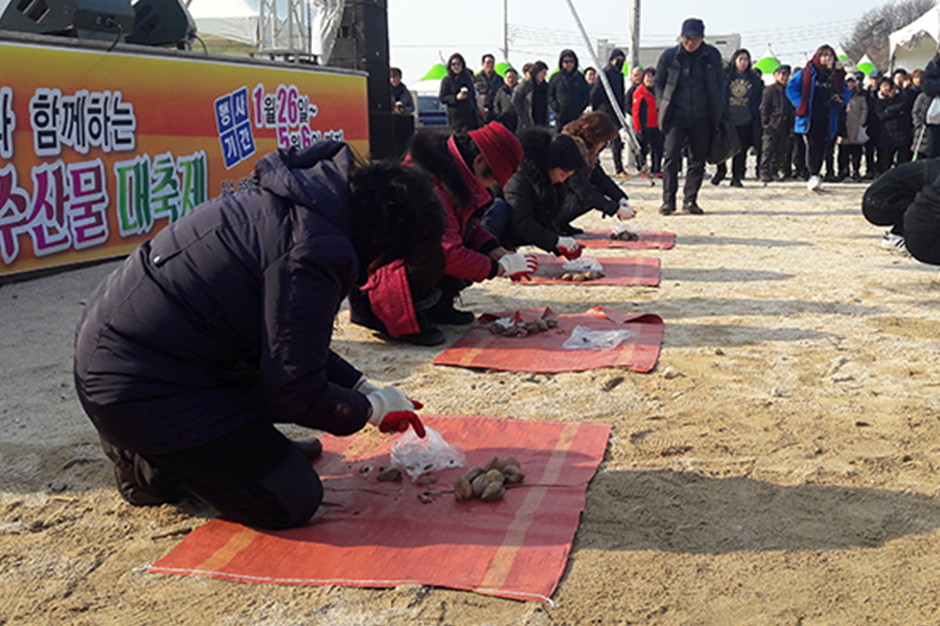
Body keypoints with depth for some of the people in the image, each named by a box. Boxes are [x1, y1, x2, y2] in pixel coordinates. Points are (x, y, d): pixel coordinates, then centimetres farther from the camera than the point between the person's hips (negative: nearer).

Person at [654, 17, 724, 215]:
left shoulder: (712, 56, 5)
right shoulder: (669, 56, 1)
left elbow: (719, 84, 14)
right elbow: (659, 84, 11)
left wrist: (719, 111, 8)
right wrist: (664, 107, 0)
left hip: (703, 117, 2)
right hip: (677, 116, -2)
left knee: (698, 160, 4)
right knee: (671, 156, -12)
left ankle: (690, 200, 14)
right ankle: (668, 200, -4)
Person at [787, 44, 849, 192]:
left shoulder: (837, 75, 12)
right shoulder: (807, 72, 2)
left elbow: (846, 93, 21)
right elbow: (791, 87, 5)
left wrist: (839, 99, -2)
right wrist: (801, 104, -5)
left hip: (827, 119, 3)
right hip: (810, 118, -3)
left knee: (822, 148, 3)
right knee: (812, 146, -16)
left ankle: (814, 178, 14)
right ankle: (813, 176, -15)